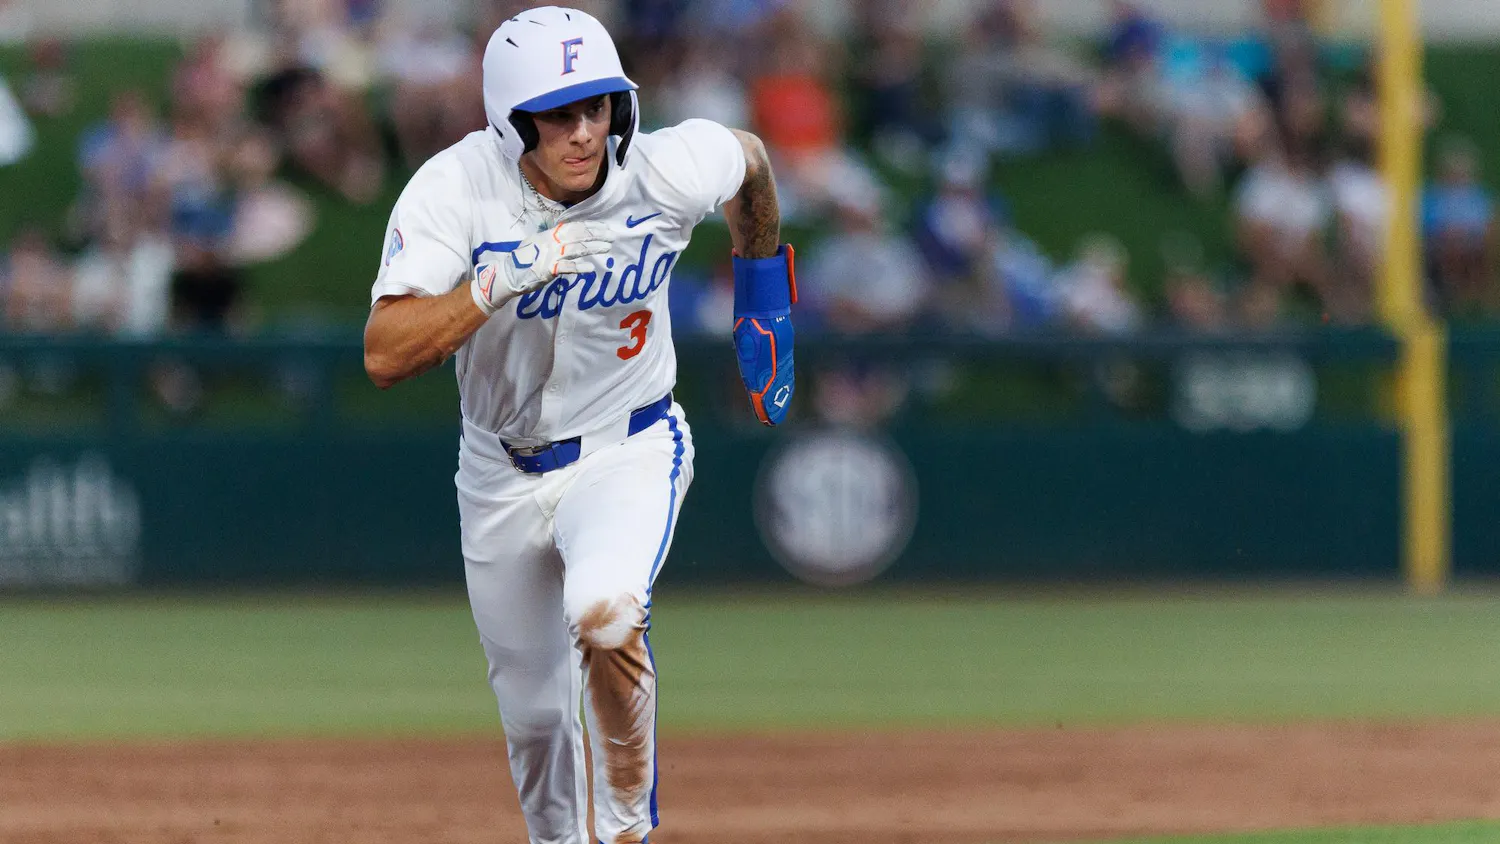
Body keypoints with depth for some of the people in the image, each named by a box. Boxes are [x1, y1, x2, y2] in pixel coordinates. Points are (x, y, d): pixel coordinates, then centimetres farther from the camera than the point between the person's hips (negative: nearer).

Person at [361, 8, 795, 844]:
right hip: (502, 472, 2)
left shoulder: (668, 171, -20)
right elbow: (385, 356, -31)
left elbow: (750, 157, 6)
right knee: (534, 714, 10)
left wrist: (762, 277, 18)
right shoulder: (455, 189, -23)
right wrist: (502, 281, -42)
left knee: (604, 612, -32)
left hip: (629, 452, -2)